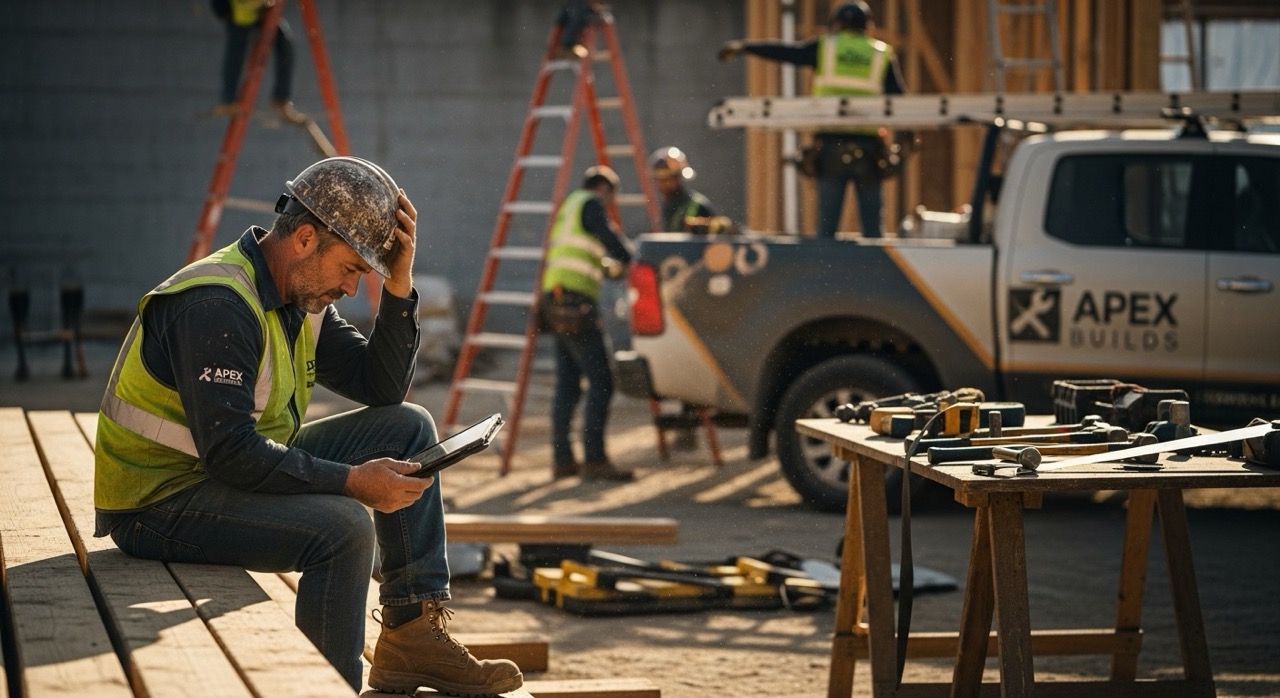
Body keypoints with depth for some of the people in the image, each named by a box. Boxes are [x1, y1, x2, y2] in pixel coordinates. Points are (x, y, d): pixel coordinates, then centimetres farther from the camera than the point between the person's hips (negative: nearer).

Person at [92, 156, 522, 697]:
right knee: (342, 527, -31)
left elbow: (382, 388, 7)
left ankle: (415, 634, 0)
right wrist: (352, 482, -27)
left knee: (408, 427, 4)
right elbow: (228, 453, -30)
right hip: (161, 502, -10)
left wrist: (398, 284, -6)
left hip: (241, 470, 10)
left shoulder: (303, 297, 6)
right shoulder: (217, 307, -25)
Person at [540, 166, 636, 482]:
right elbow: (619, 250, -11)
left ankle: (562, 460, 11)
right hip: (574, 300, -10)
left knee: (567, 384, 11)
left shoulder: (568, 206, 24)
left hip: (556, 302, 10)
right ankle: (594, 460, -14)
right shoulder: (591, 204, -4)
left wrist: (609, 265, 38)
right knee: (601, 381, -10)